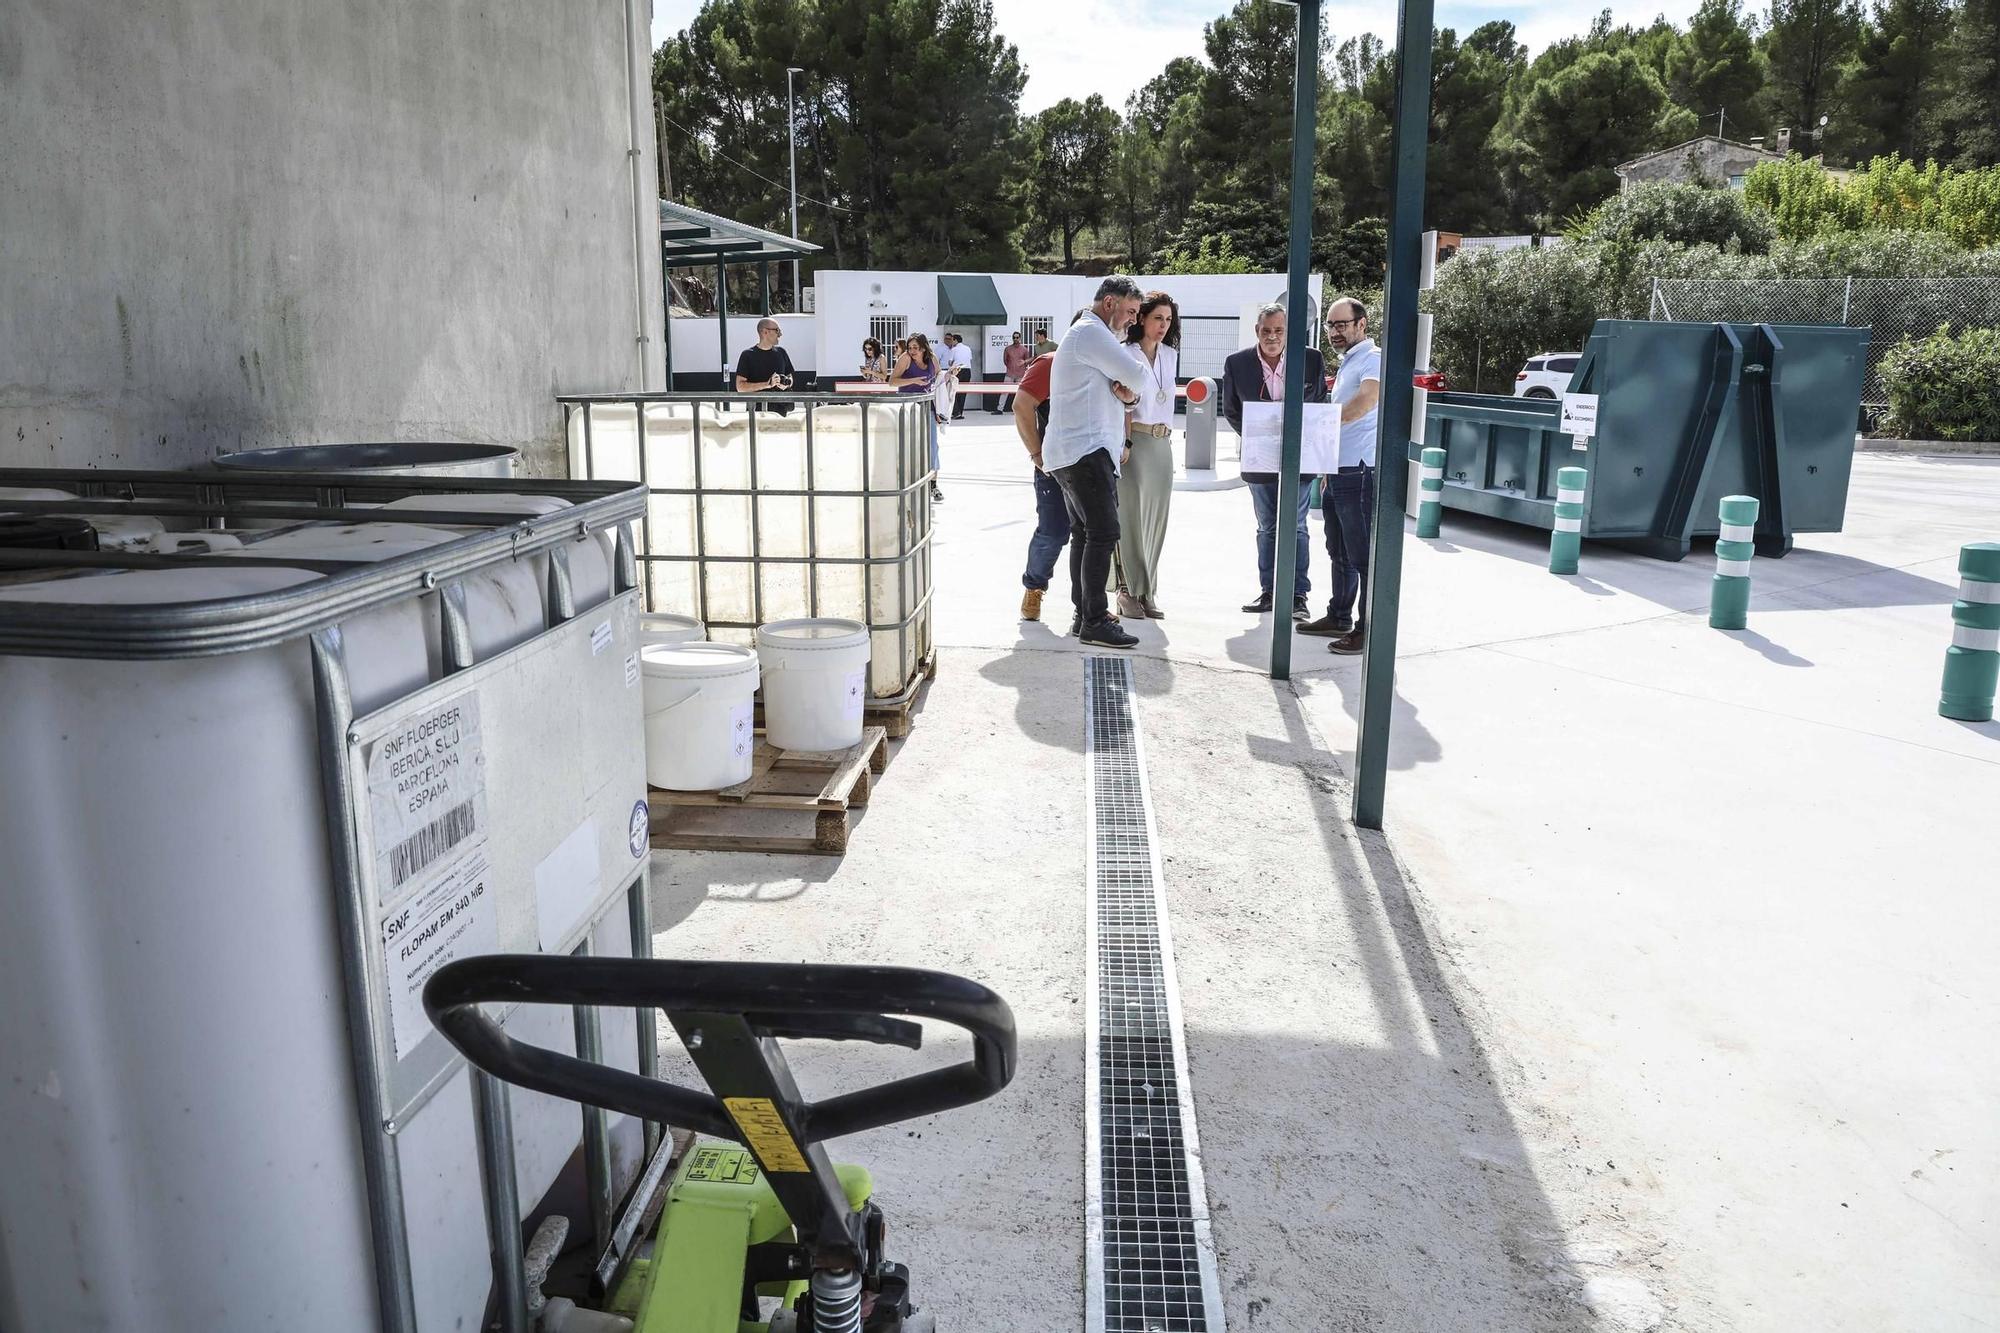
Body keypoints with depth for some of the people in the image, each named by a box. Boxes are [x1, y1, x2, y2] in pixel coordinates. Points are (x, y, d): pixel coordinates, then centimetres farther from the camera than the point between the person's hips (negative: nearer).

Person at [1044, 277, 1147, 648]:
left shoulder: (1087, 334, 26)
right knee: (1103, 532, -14)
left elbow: (1126, 387, 21)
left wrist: (1127, 394, -2)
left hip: (1073, 453, 11)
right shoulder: (1091, 332, -9)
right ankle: (1095, 621, -15)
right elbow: (1137, 378, -13)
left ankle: (1084, 616, 15)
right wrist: (1130, 388, 11)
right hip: (1086, 450, -11)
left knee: (1084, 533, 11)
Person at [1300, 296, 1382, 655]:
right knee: (1339, 551, 18)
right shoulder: (1347, 363, 21)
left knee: (1363, 554, -7)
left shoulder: (1373, 359, -10)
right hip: (1339, 472, 10)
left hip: (1360, 473, -10)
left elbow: (1363, 403, -29)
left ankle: (1368, 630, -3)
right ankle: (1339, 617, 29)